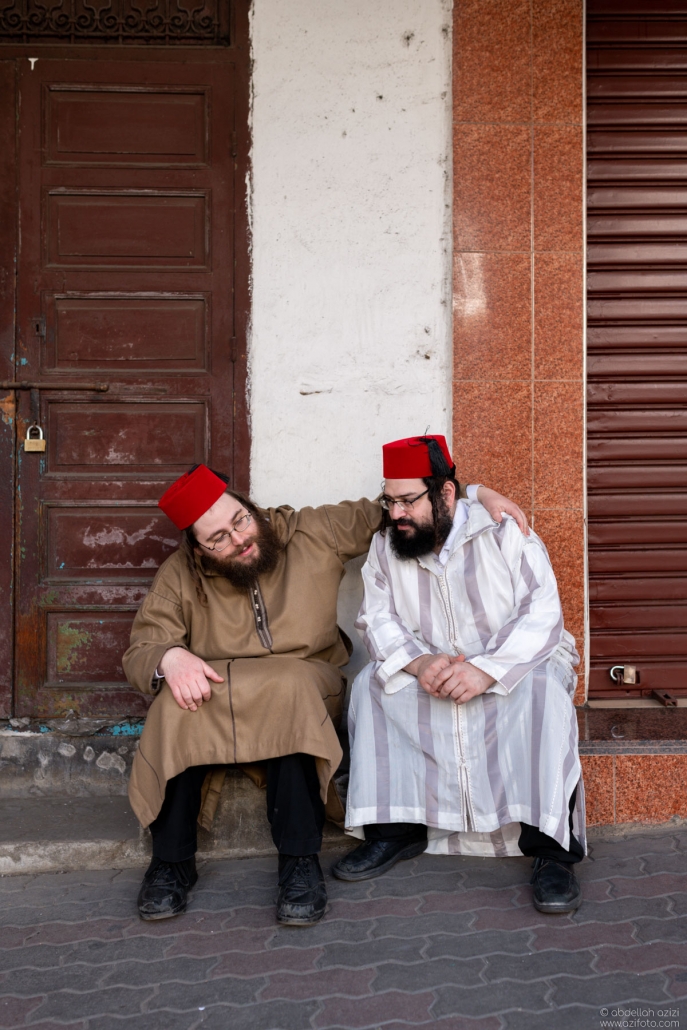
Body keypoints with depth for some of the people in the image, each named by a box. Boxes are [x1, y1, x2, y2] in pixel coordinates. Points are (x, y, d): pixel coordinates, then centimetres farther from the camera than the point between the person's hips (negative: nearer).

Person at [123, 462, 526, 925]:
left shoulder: (315, 534, 0)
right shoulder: (180, 576, -2)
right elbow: (140, 649, -6)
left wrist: (477, 493, -3)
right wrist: (170, 658, -31)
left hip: (302, 689, 0)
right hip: (216, 693, 1)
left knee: (288, 690, -37)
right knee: (179, 708, -33)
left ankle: (300, 862, -28)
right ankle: (172, 862, -17)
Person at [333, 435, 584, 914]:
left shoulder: (505, 533, -13)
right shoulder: (385, 545, 1)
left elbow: (542, 616, -21)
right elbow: (379, 619, -5)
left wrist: (487, 671, -35)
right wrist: (418, 663, -26)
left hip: (515, 662, -4)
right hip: (431, 671, 4)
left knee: (542, 689, -35)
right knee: (371, 684, -18)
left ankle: (552, 846, -30)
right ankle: (396, 829, -12)